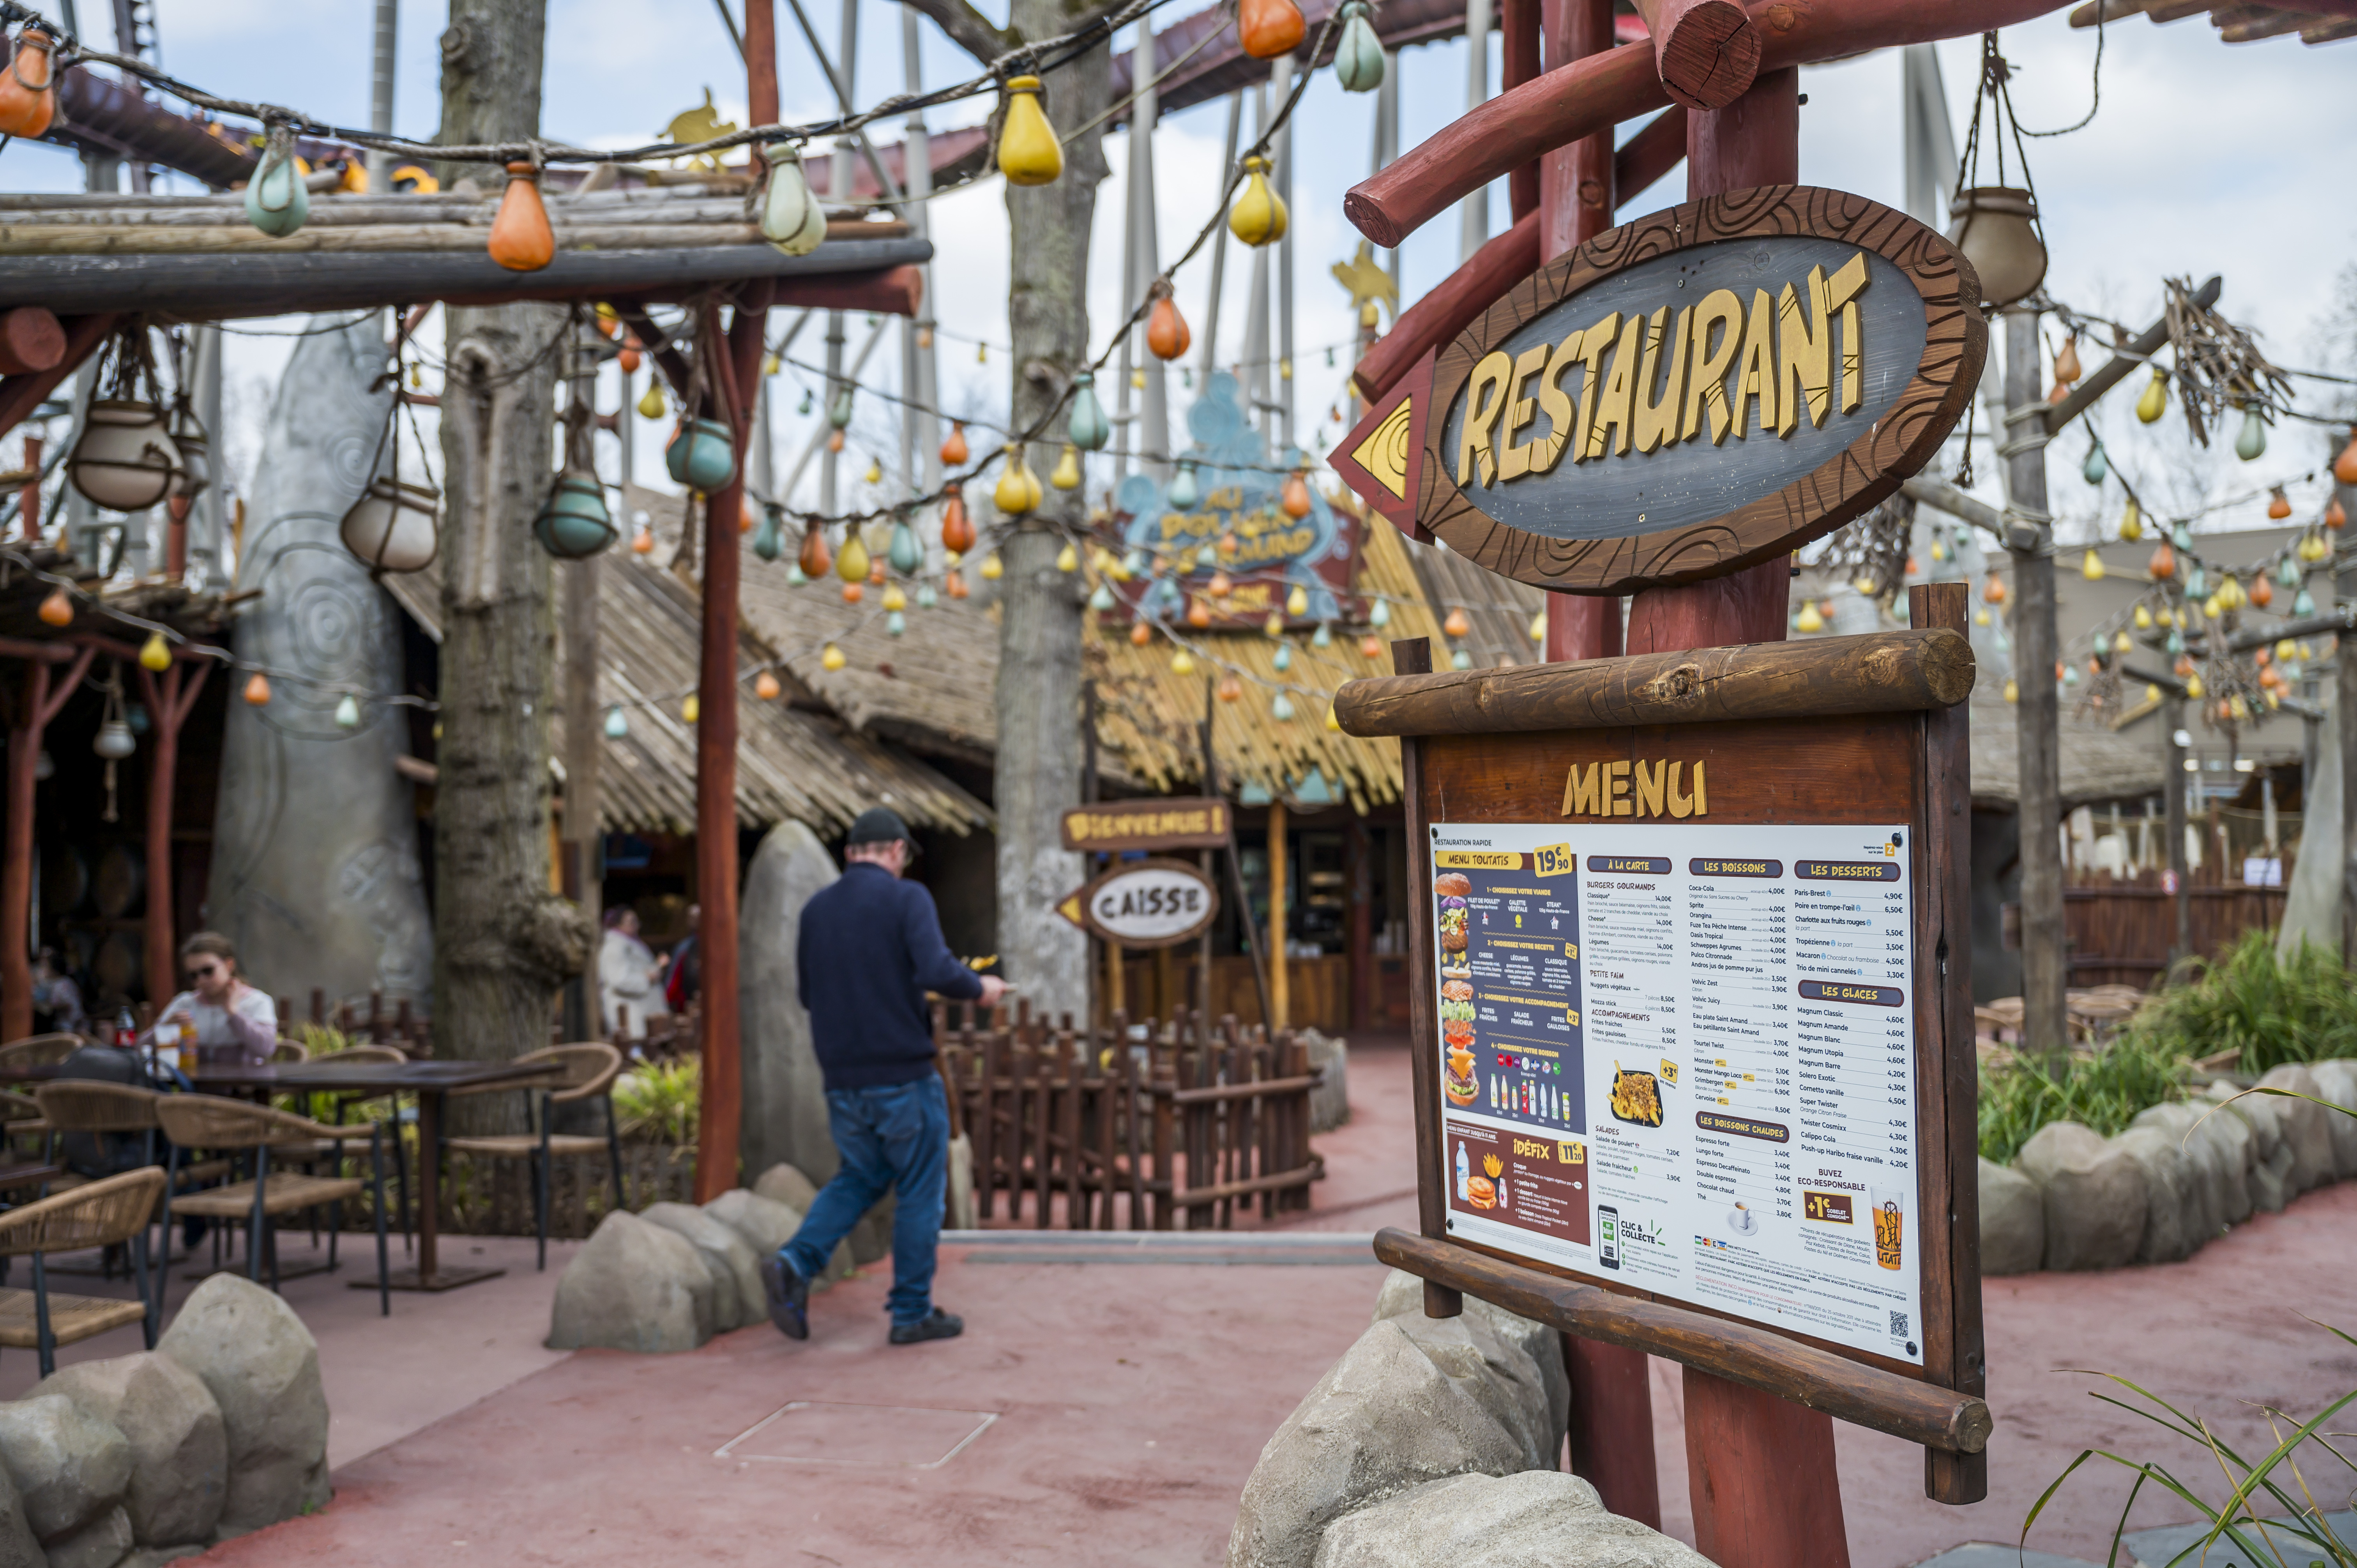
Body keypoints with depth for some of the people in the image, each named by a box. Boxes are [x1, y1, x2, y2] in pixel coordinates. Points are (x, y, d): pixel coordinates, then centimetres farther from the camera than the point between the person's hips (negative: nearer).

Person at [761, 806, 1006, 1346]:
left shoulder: (816, 909, 8)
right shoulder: (905, 898, -9)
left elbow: (809, 995, 15)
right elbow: (936, 970, -23)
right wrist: (979, 988, -5)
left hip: (842, 1078, 6)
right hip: (903, 1074, -5)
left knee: (860, 1177, 22)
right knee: (920, 1192, 8)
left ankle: (795, 1264, 3)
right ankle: (913, 1312, 14)